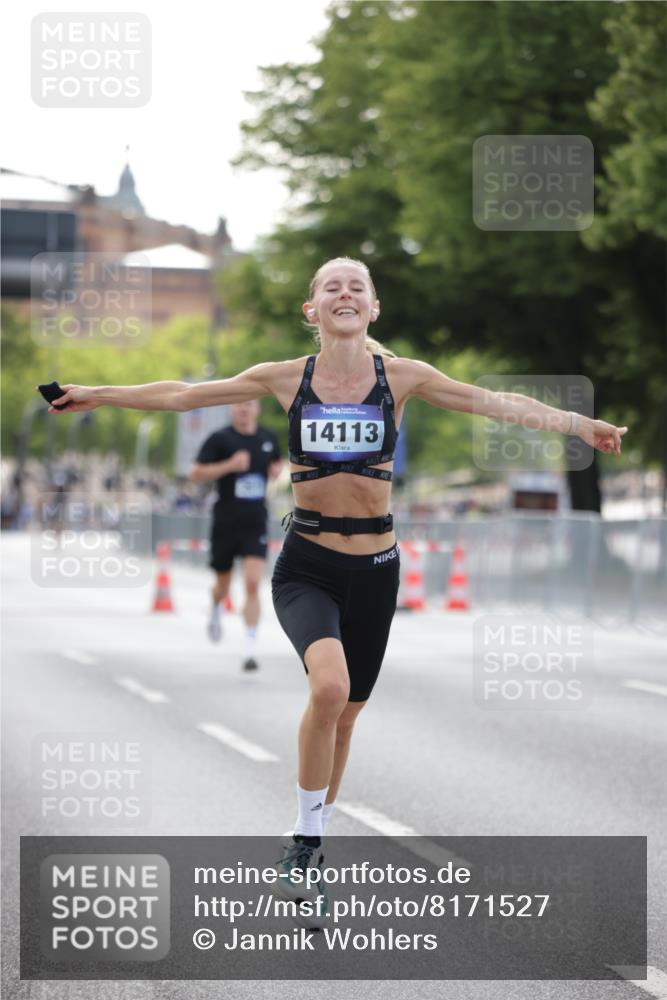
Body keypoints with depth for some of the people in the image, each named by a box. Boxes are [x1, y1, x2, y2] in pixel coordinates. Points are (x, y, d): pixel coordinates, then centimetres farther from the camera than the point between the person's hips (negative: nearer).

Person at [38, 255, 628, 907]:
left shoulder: (400, 377, -1)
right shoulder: (286, 378, -1)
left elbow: (496, 403, 5)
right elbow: (183, 396, 5)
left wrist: (577, 425, 5)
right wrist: (97, 396, 6)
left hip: (373, 568, 2)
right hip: (306, 566, -2)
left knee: (346, 712, 12)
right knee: (330, 687, -28)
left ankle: (312, 840, 34)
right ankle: (306, 838, -12)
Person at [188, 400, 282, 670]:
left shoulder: (268, 438, 7)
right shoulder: (219, 439, -6)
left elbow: (277, 463, 26)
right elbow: (195, 474, -11)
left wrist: (277, 470, 2)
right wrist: (229, 465, -22)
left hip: (255, 526, 1)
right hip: (225, 524, -1)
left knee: (253, 585, -15)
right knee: (223, 585, 14)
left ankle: (250, 648, -14)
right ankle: (216, 610, 51)